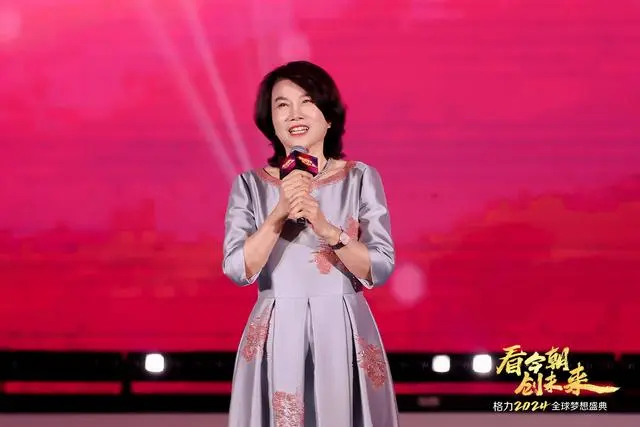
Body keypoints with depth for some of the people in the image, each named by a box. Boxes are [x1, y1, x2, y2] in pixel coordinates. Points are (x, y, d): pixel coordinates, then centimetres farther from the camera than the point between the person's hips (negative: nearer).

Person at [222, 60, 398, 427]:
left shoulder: (361, 178, 0)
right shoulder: (250, 185, 2)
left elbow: (381, 269, -6)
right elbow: (237, 270, -7)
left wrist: (326, 228, -19)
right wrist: (279, 214, -18)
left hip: (344, 335, 0)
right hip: (277, 338, 0)